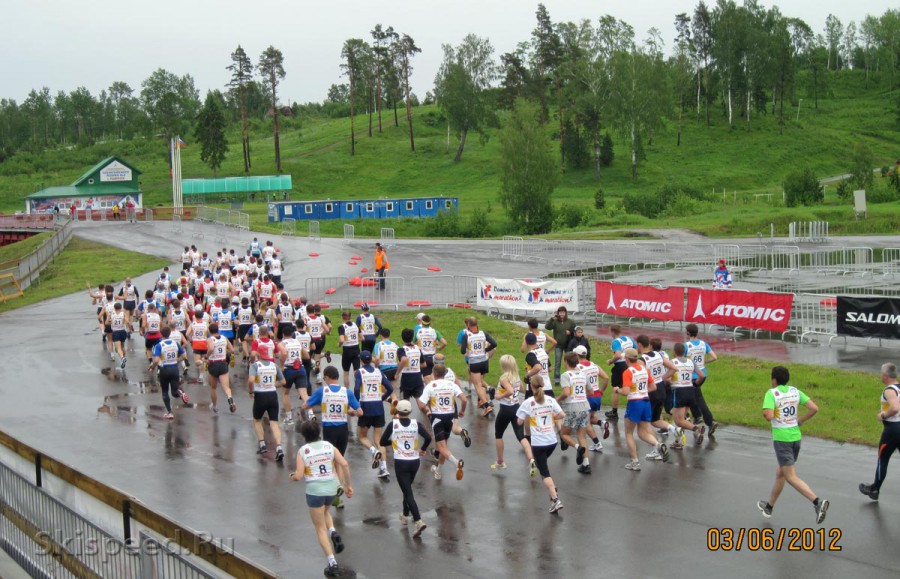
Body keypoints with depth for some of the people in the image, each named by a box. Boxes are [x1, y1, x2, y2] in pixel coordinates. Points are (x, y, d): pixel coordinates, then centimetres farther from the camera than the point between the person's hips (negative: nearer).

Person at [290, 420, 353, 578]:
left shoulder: (302, 451, -6)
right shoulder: (329, 446, 1)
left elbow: (299, 476, -12)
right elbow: (344, 465, -7)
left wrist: (292, 476, 11)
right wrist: (348, 485, 3)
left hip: (314, 491, -3)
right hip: (332, 489, 3)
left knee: (320, 528, 8)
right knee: (325, 511, 36)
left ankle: (333, 563, 0)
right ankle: (334, 533, 6)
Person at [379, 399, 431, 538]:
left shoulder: (393, 424, -7)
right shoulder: (416, 423, -3)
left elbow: (382, 442, -2)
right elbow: (428, 438, -15)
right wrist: (422, 449, 4)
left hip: (400, 463, -3)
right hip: (414, 462, 3)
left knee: (408, 493, -5)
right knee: (407, 488, 27)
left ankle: (419, 521, -21)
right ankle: (405, 515, 40)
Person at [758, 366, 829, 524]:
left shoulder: (771, 393, -11)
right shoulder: (795, 391, 5)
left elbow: (768, 416, -24)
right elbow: (814, 408, -1)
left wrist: (766, 413, -1)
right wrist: (800, 420, 10)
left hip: (781, 438, -7)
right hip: (795, 436, 7)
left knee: (791, 477, -7)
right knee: (780, 473, 21)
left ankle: (817, 502, -25)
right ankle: (769, 507, 35)